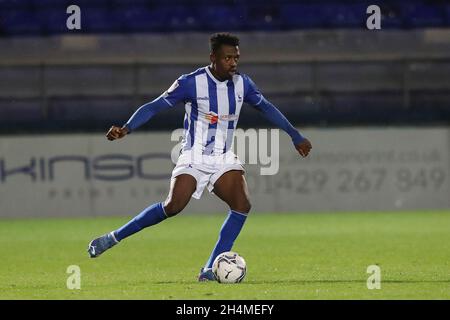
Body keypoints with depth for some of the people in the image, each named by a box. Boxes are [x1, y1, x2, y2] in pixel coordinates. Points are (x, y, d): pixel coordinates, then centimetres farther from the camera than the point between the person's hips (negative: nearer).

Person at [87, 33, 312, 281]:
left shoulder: (242, 84, 2)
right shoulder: (192, 83, -14)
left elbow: (266, 108, 18)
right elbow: (154, 106, -14)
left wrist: (296, 136, 23)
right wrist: (126, 129, -29)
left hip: (225, 159, 5)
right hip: (194, 158, -5)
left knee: (242, 205, -18)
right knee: (173, 206, -23)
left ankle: (210, 270, -15)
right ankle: (112, 238, -9)